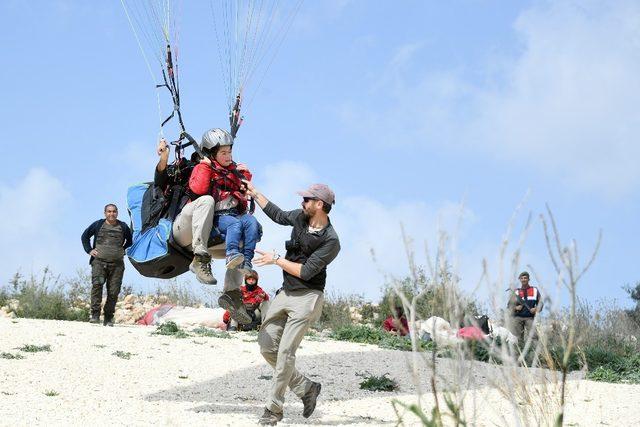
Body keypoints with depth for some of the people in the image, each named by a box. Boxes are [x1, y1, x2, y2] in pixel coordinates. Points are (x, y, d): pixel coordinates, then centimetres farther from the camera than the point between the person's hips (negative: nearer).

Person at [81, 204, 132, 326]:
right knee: (97, 284, -23)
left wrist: (123, 250, 14)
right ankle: (95, 314, -23)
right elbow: (85, 236, 20)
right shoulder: (98, 225, 8)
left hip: (117, 264, 1)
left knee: (113, 292, -1)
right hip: (99, 261, -1)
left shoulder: (123, 227, 11)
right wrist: (89, 250, 8)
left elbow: (130, 241, 27)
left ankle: (108, 318, 8)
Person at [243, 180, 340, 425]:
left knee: (285, 351, -12)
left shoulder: (330, 241, -15)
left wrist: (276, 260, -11)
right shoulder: (300, 217, 6)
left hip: (307, 298, -8)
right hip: (285, 293, 8)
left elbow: (306, 271, -17)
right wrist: (254, 194, 27)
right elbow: (278, 215, 27)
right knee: (267, 346, 4)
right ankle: (306, 388, 16)